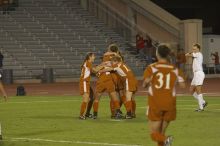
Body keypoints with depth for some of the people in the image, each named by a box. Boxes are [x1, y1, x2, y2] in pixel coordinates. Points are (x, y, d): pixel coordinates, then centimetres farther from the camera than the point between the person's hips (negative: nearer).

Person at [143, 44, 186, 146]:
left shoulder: (151, 68, -5)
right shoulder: (175, 69, 3)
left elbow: (145, 83, -15)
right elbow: (182, 84, -3)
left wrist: (145, 84, 7)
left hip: (155, 104, -3)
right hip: (170, 104, 3)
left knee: (154, 134, 4)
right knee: (161, 134, 16)